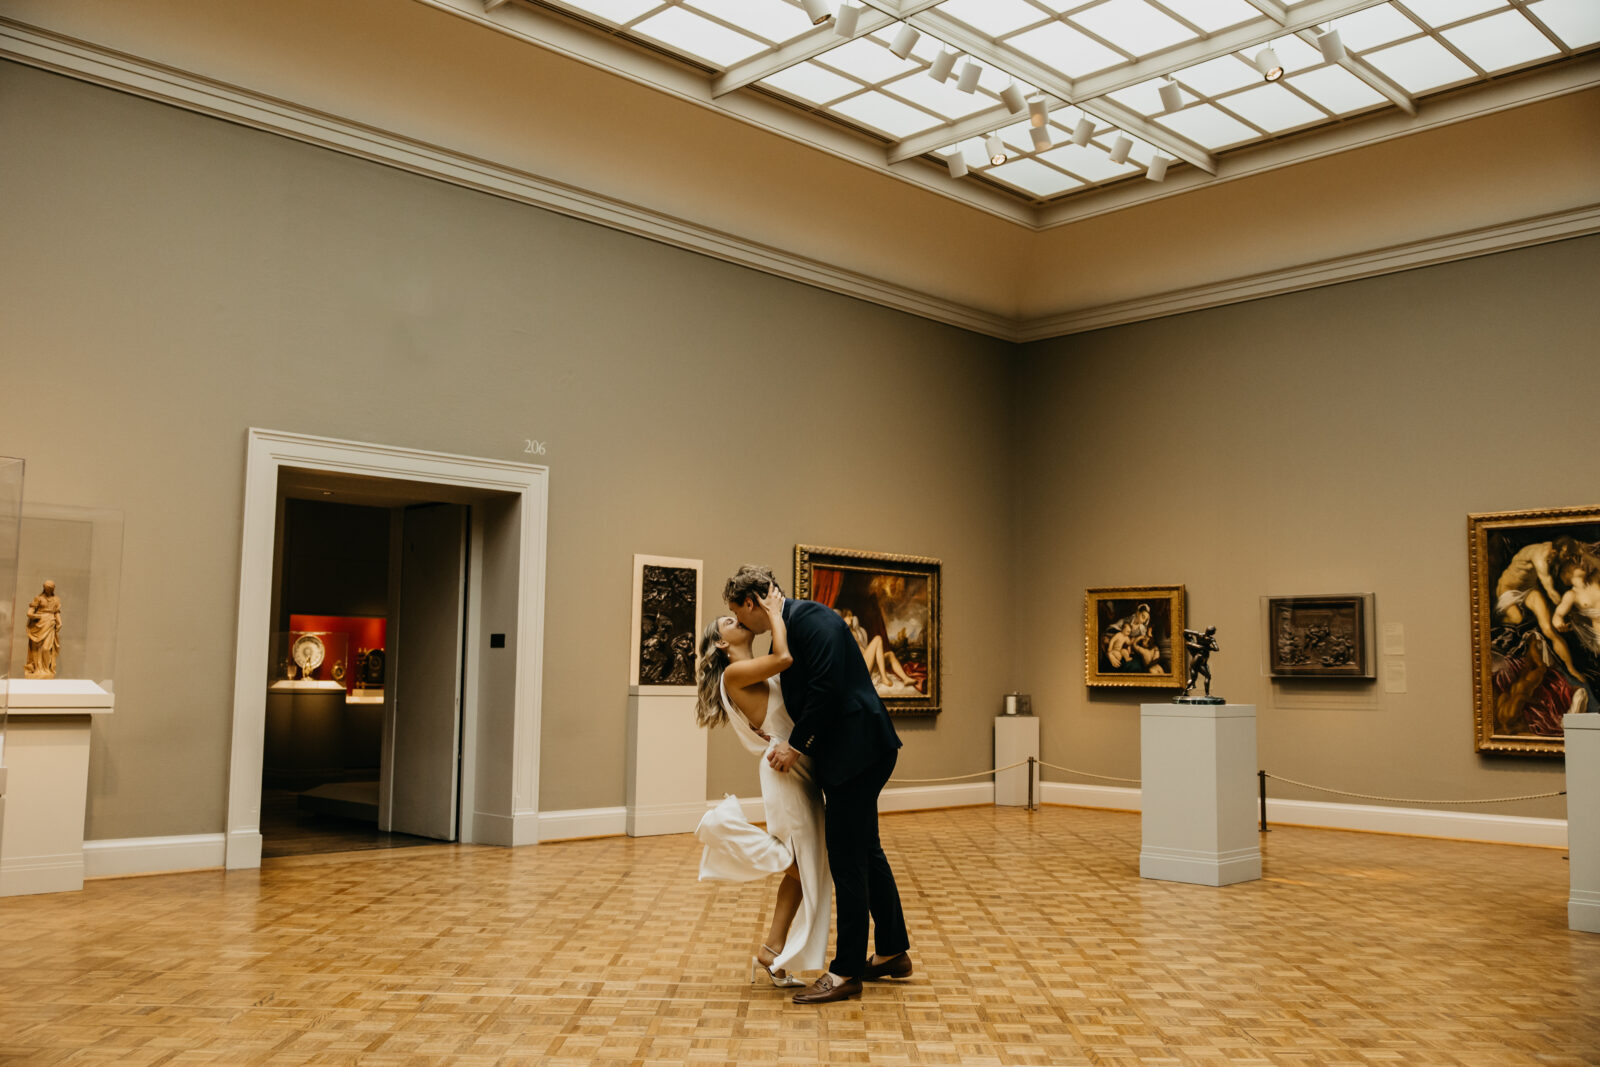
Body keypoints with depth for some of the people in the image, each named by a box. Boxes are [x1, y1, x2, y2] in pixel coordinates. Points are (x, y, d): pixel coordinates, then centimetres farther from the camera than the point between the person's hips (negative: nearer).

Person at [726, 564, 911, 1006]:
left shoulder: (809, 617, -15)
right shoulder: (791, 624, 15)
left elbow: (826, 687, -24)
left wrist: (796, 744, -16)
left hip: (859, 749, -11)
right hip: (850, 752, 11)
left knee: (848, 860, -4)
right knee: (865, 852, 19)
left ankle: (846, 972, 5)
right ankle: (892, 952, 31)